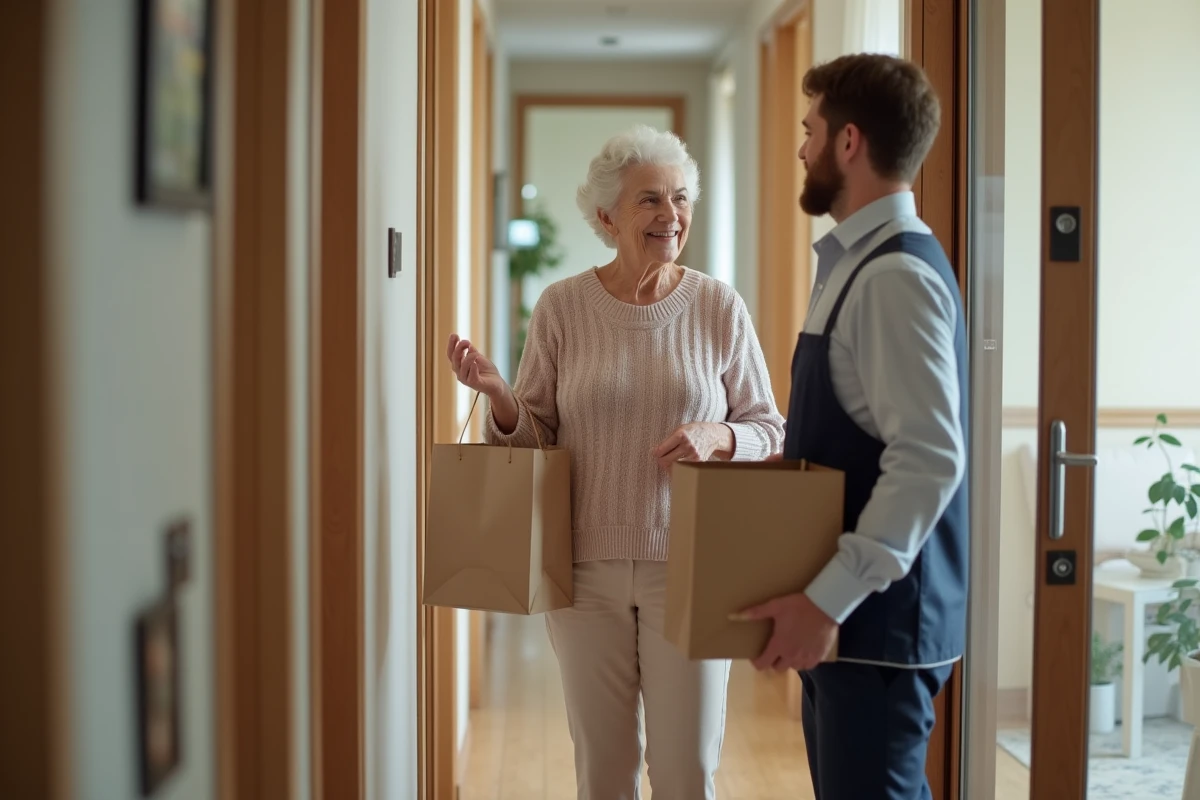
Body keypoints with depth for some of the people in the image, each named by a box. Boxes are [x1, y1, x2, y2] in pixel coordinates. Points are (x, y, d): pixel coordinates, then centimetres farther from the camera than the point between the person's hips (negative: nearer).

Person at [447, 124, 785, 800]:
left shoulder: (720, 308, -1)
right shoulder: (562, 307, 0)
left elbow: (770, 431, 5)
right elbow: (536, 435, 5)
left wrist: (716, 436, -16)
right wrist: (498, 396, -15)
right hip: (587, 567, 1)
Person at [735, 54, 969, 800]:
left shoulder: (897, 275, -18)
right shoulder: (859, 262, 13)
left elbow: (929, 459, -25)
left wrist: (829, 600, -24)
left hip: (878, 617, -10)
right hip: (850, 608, 10)